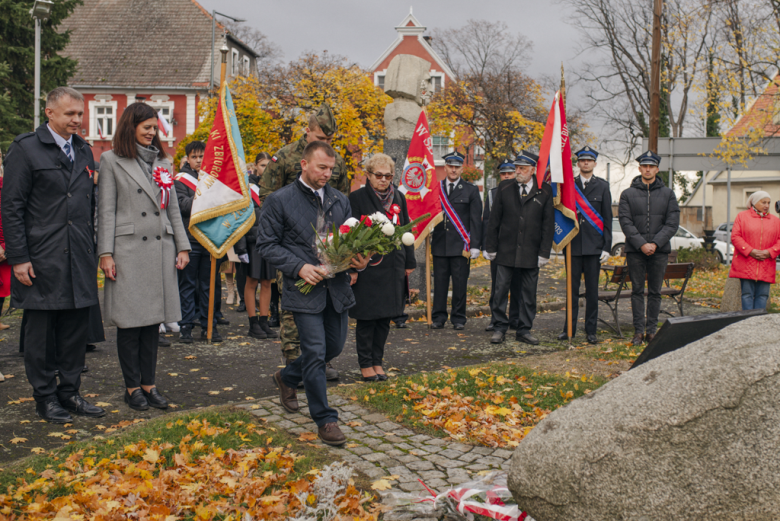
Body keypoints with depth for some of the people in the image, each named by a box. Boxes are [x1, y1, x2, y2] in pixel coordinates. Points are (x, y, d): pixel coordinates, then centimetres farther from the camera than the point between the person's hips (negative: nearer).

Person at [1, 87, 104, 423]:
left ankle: (70, 392, 21)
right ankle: (45, 397, 16)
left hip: (80, 260, 6)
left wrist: (92, 250, 12)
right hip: (42, 259, -5)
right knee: (42, 331, 4)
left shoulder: (84, 150, 14)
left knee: (76, 328, 10)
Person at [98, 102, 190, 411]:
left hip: (160, 249, 5)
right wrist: (105, 253, -9)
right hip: (128, 250, -4)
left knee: (153, 318, 7)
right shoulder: (111, 161, 2)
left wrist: (182, 246, 9)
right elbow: (106, 210, -3)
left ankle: (148, 383, 15)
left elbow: (173, 208, 16)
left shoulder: (162, 162, 16)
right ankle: (132, 387, 11)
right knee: (130, 321, 0)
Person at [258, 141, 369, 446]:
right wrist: (300, 267, -16)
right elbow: (266, 244, -5)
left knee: (335, 346, 15)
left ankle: (287, 378, 41)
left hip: (337, 287, 6)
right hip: (305, 289, -6)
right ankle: (325, 420, 8)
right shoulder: (279, 201, -4)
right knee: (315, 353, -5)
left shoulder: (340, 200, 11)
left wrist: (360, 259, -6)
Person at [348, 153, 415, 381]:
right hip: (367, 266, -4)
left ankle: (377, 362, 20)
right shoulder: (357, 198, -5)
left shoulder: (398, 198, 9)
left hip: (392, 267, 5)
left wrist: (409, 263, 12)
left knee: (385, 317, 9)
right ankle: (365, 364, 12)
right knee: (366, 317, 0)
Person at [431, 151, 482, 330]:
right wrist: (428, 238, 5)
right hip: (439, 244, 2)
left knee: (460, 284, 0)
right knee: (439, 283, 4)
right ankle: (439, 317, 12)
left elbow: (475, 220, 2)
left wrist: (474, 245, -5)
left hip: (460, 245, -2)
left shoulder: (471, 191, 5)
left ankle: (458, 318, 10)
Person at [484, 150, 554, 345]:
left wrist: (544, 253, -3)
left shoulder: (545, 191, 1)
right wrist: (491, 247, 2)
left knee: (528, 293, 7)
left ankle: (524, 330, 18)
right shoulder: (504, 187, 4)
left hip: (531, 253, 0)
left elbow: (548, 224, 2)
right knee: (500, 290, 1)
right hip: (506, 251, 0)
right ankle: (499, 328, 13)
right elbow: (494, 220, 5)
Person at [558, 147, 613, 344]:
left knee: (592, 289, 4)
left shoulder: (603, 187, 4)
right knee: (572, 289, 5)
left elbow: (607, 219, 3)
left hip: (594, 246, -1)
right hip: (573, 245, 1)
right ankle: (569, 328, 14)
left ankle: (591, 330, 11)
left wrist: (607, 247, -3)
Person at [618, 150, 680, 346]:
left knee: (655, 292, 5)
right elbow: (626, 222, -3)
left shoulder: (668, 194, 8)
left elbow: (672, 223, 1)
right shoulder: (628, 194, 5)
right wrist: (641, 244, -14)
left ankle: (652, 330, 12)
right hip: (635, 251, -1)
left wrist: (655, 243, -11)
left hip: (660, 250, 1)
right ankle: (638, 331, 6)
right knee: (637, 291, 2)